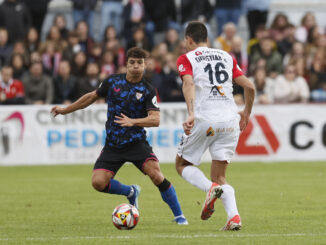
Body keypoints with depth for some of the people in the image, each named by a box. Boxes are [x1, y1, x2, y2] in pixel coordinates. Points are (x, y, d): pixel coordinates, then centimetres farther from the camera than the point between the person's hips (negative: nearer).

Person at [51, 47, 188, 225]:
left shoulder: (147, 91, -6)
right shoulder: (112, 82, 3)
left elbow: (155, 120, -18)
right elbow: (92, 97, 18)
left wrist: (133, 122, -34)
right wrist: (66, 110, 23)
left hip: (136, 143, -3)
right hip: (113, 145, 3)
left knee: (155, 174, -25)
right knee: (98, 182, -12)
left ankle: (179, 216, -10)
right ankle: (130, 192, 20)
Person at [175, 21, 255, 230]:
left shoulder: (186, 59, 7)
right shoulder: (226, 56, 19)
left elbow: (188, 83, -14)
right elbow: (249, 86, 14)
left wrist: (191, 114, -26)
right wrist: (247, 113, 30)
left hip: (204, 119, -4)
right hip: (230, 119, 4)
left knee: (182, 164, 16)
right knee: (219, 176, 11)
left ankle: (211, 188, -14)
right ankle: (234, 216, -14)